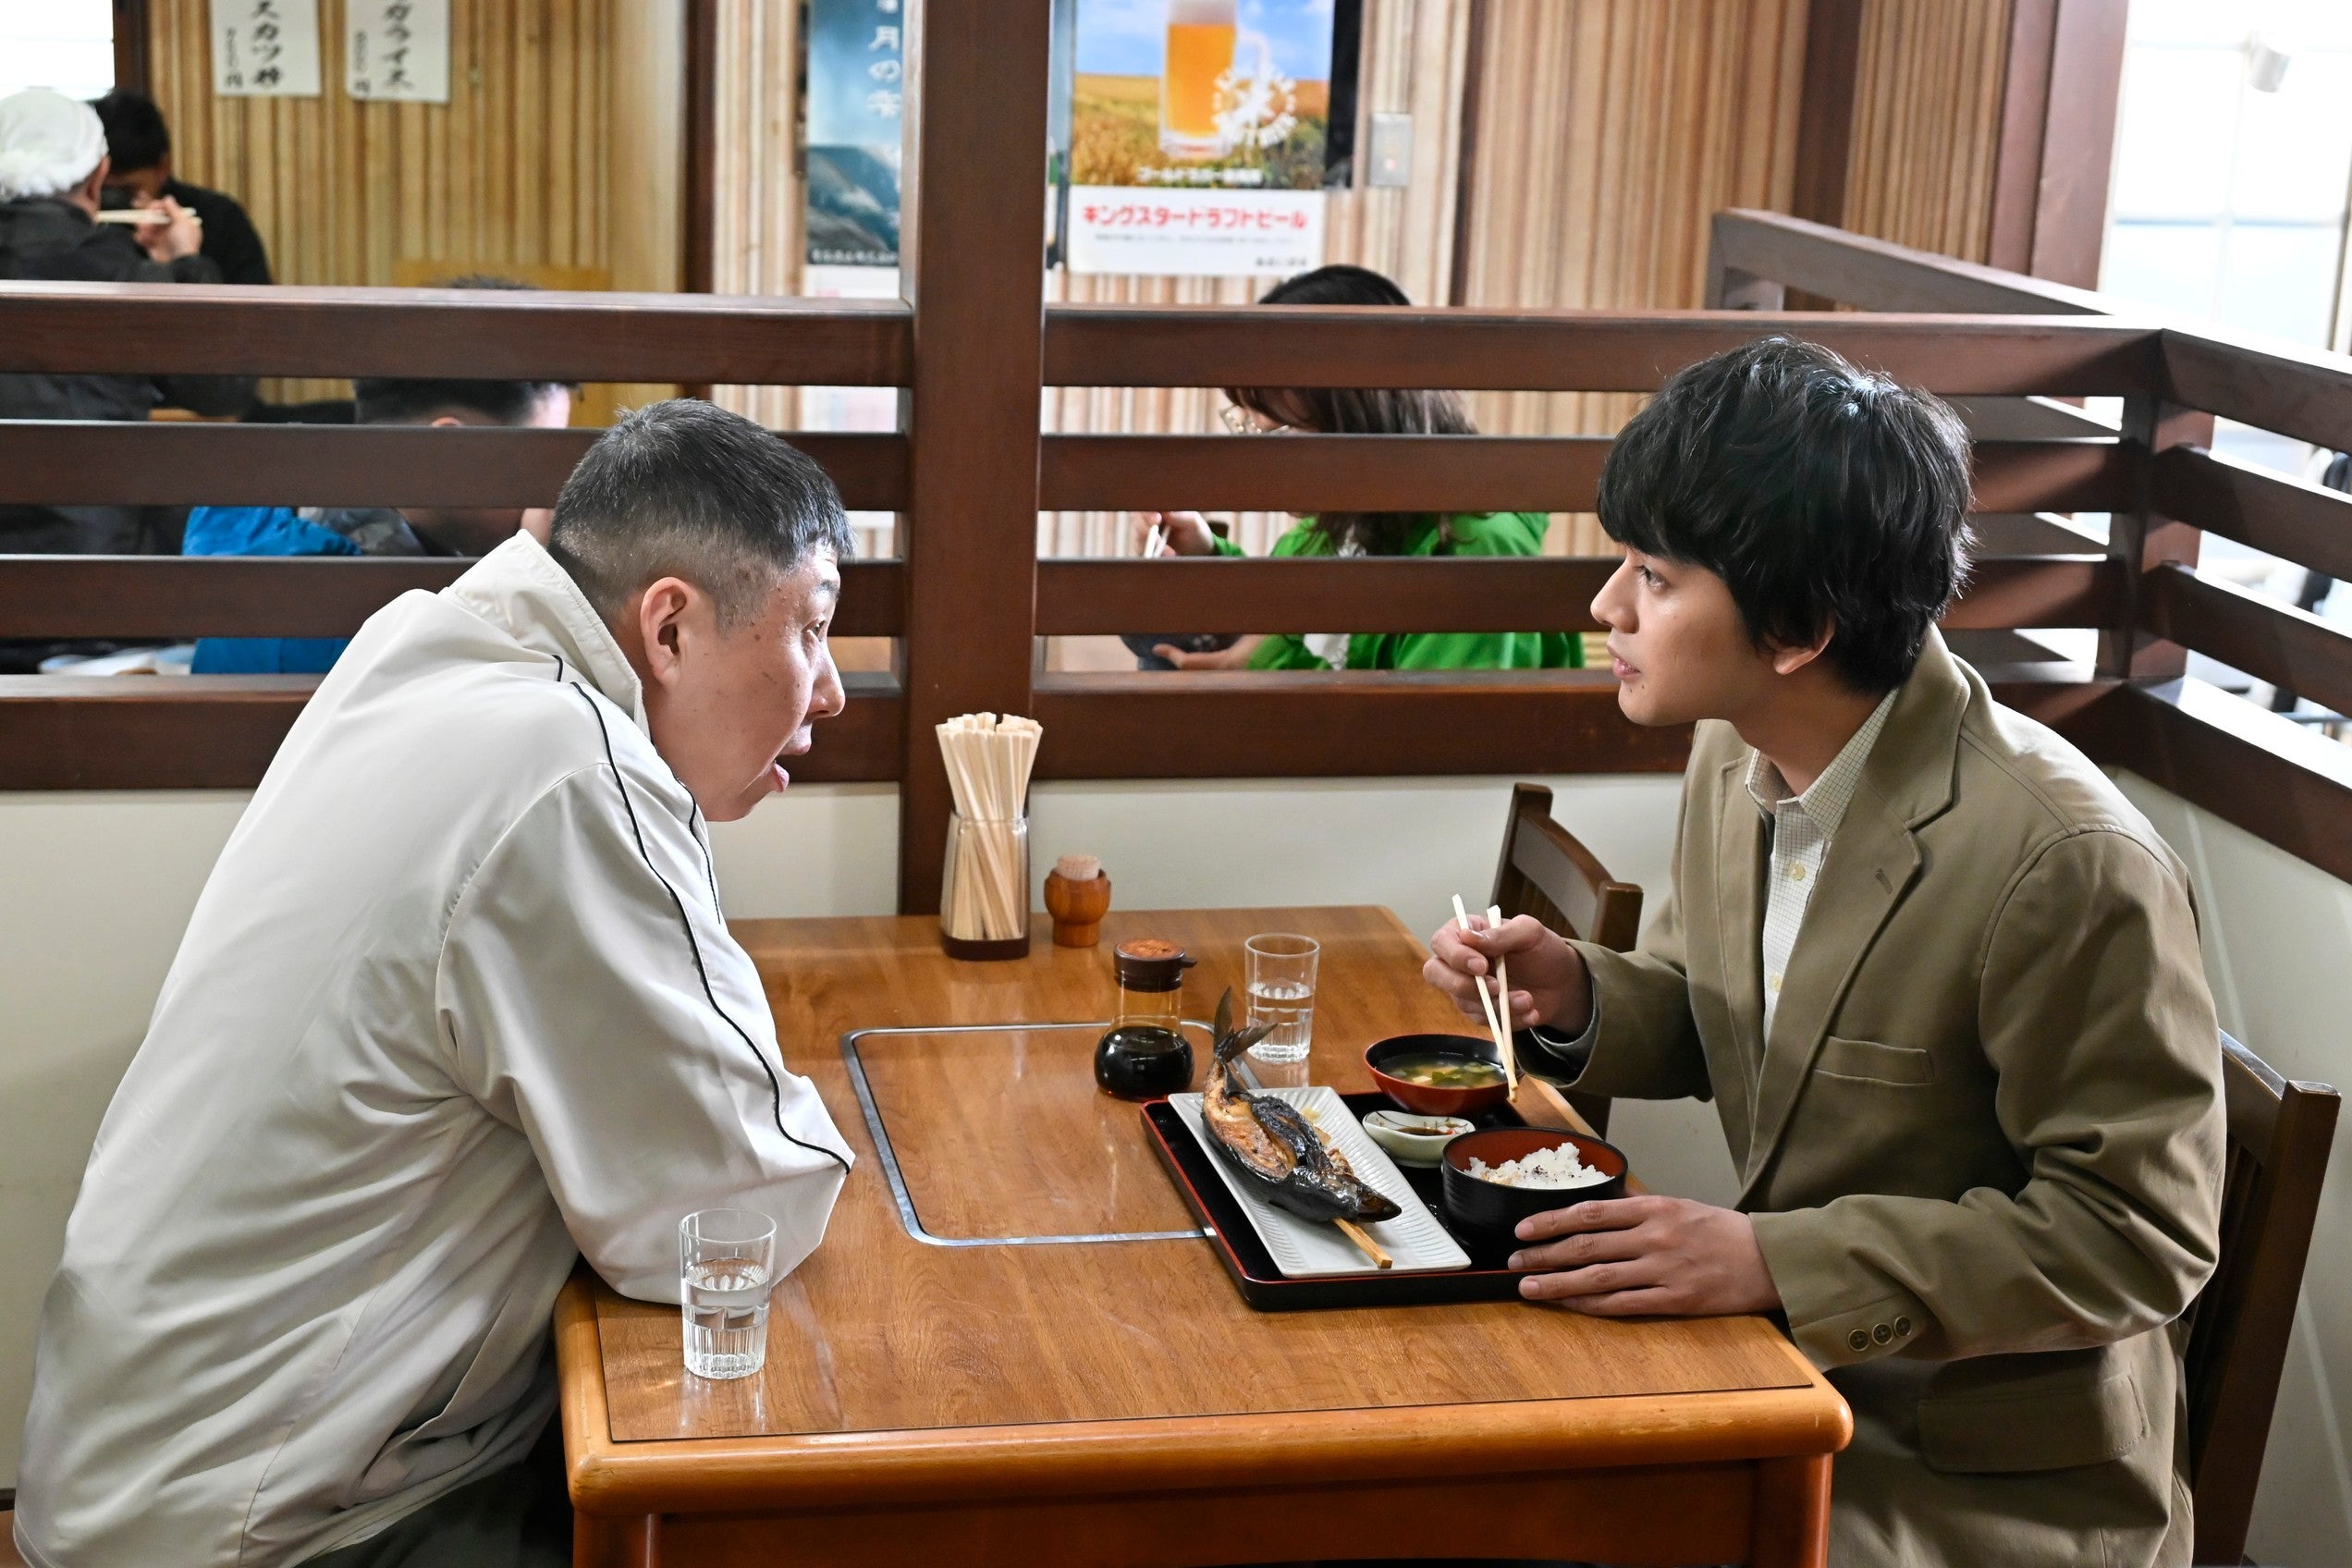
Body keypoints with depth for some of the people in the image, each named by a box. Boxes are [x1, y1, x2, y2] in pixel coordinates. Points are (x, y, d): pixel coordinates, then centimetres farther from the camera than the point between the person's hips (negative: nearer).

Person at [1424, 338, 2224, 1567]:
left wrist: (1774, 1259, -28)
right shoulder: (1736, 750, -2)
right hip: (1785, 1371, 7)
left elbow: (2137, 1229, -21)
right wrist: (1575, 996, -8)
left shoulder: (2070, 865, -26)